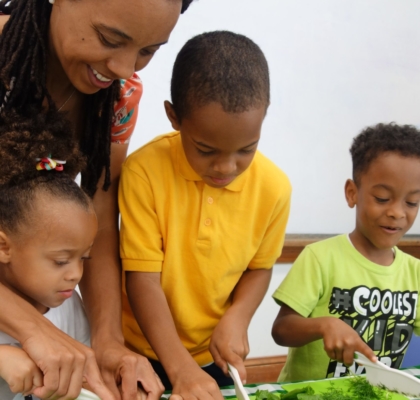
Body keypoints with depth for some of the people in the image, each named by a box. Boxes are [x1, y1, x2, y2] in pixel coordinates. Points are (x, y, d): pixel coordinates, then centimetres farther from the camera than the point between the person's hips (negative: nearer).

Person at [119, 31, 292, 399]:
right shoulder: (145, 171, -22)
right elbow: (142, 278, -21)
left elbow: (259, 268, 1)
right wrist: (180, 368, -28)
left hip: (214, 357, 3)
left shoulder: (273, 187, -13)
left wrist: (236, 320, -17)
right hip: (142, 352, -2)